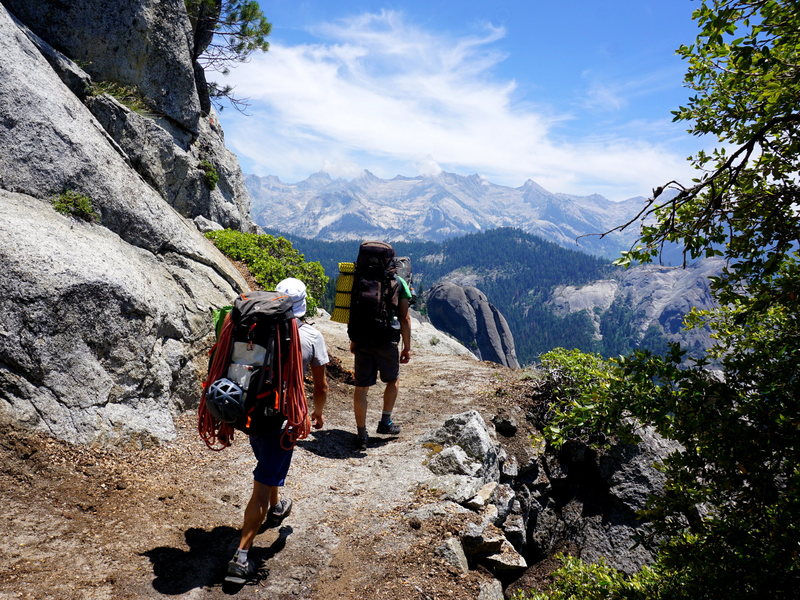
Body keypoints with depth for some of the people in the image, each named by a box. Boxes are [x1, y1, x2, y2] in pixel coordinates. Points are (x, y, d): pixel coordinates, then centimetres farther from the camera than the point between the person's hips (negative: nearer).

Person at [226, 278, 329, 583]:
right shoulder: (312, 337, -8)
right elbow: (321, 387, -3)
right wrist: (318, 412, 17)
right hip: (282, 417, -4)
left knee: (269, 463, 31)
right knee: (262, 485, 3)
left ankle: (275, 508, 55)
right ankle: (241, 556, 3)